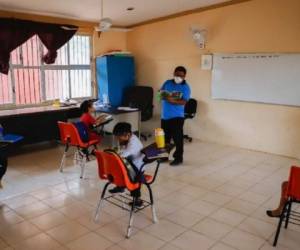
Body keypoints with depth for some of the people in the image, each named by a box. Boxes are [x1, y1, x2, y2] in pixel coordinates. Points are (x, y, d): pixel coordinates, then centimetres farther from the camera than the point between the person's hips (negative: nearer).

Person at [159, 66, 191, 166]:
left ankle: (178, 158, 10)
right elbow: (161, 92, 12)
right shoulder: (167, 83, 9)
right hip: (165, 116, 5)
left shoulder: (186, 87, -6)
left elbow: (184, 102, -15)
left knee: (177, 138, -1)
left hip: (177, 117, -5)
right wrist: (163, 95, -10)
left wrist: (173, 101, -30)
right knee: (165, 138, 16)